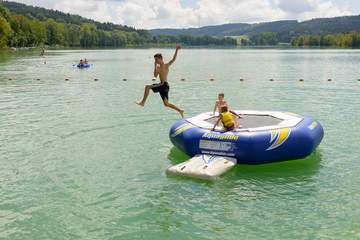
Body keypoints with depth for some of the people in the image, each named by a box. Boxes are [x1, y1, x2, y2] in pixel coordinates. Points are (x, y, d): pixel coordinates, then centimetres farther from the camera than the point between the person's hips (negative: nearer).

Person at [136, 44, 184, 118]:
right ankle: (180, 111, 19)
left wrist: (176, 50, -22)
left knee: (147, 87, -15)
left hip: (165, 85, -8)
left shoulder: (166, 65, -3)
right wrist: (155, 66, -1)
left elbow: (173, 59, -14)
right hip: (162, 85, 8)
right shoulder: (158, 67, 15)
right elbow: (155, 75, 3)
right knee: (166, 104, 12)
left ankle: (143, 102, -7)